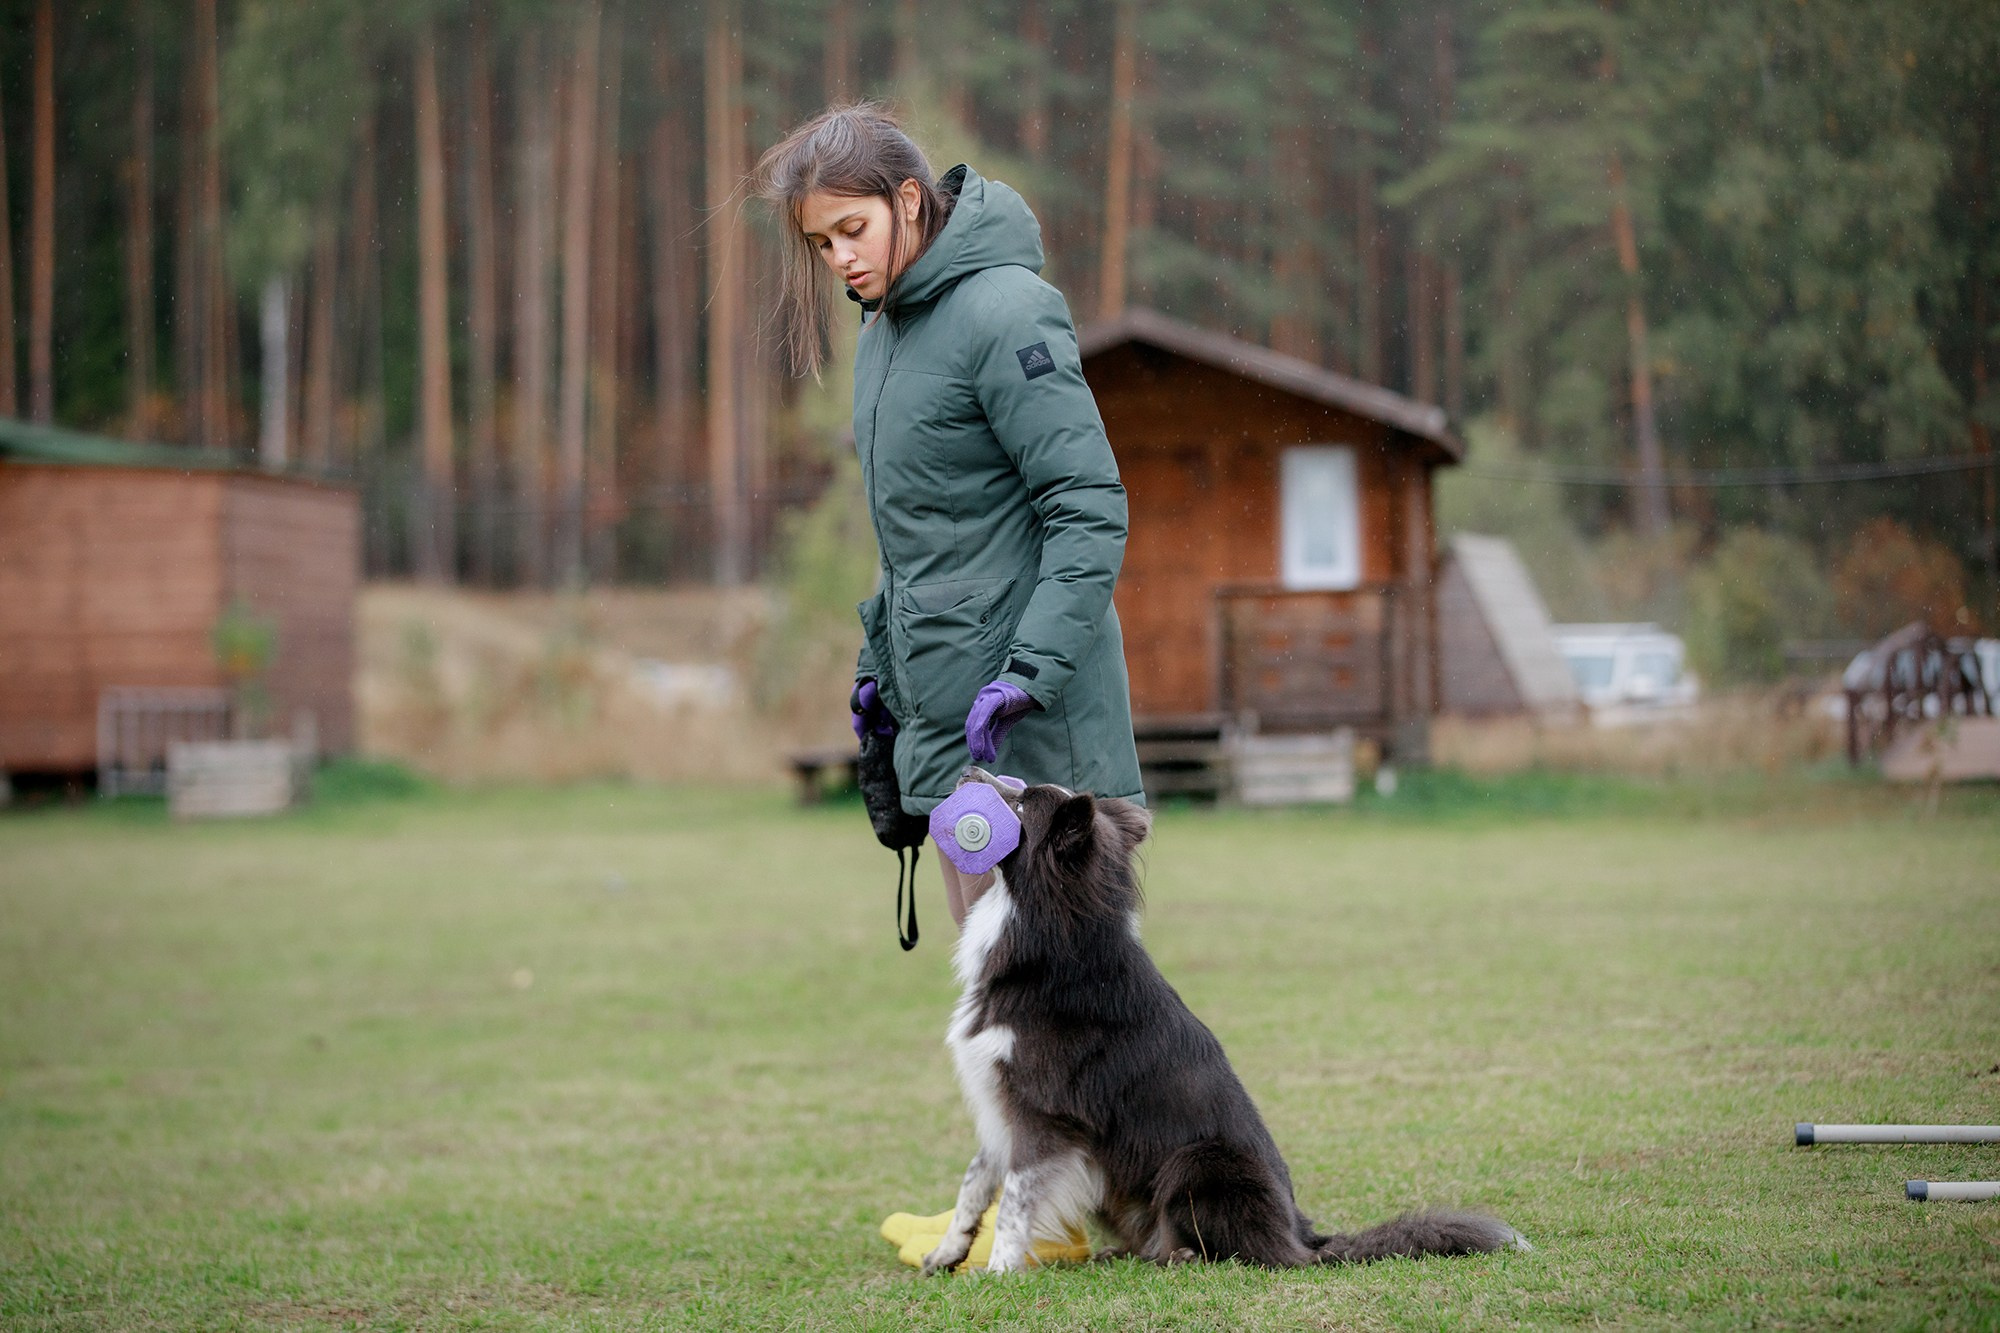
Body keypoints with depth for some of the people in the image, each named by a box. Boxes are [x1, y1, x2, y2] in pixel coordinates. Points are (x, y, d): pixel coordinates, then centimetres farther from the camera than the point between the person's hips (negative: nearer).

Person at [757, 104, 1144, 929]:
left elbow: (1091, 510, -19)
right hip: (944, 708, 9)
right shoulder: (885, 328, 14)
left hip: (1031, 734, -9)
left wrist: (1030, 668, -25)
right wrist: (881, 660, 18)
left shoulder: (1003, 313, -14)